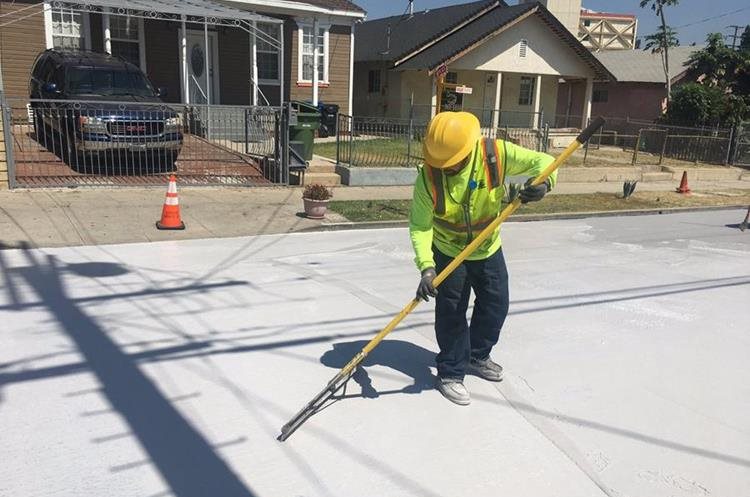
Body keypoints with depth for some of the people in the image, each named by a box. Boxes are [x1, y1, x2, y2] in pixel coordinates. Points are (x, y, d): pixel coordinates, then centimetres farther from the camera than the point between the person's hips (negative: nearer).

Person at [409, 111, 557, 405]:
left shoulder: (495, 153, -25)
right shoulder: (428, 176, -28)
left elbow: (542, 161, -18)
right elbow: (420, 226, -27)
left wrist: (542, 182, -42)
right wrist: (426, 266, -40)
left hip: (489, 249, 3)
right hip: (448, 252, -3)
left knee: (496, 305, 13)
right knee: (451, 312, -3)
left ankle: (477, 357, 37)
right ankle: (451, 373, 16)